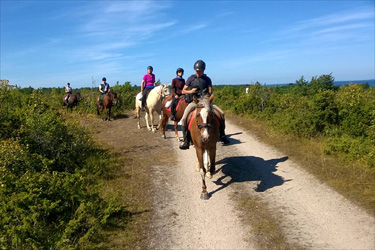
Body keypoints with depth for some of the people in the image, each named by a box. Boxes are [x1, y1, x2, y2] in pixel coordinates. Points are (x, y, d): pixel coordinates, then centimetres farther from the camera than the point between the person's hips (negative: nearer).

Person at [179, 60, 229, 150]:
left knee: (221, 113, -12)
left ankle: (222, 135, 6)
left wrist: (208, 96, -19)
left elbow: (210, 92, 4)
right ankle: (186, 141, -12)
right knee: (184, 119, -24)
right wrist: (190, 91, -13)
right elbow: (183, 91, 7)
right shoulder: (191, 78, 5)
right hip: (194, 102, -1)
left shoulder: (207, 79, 6)